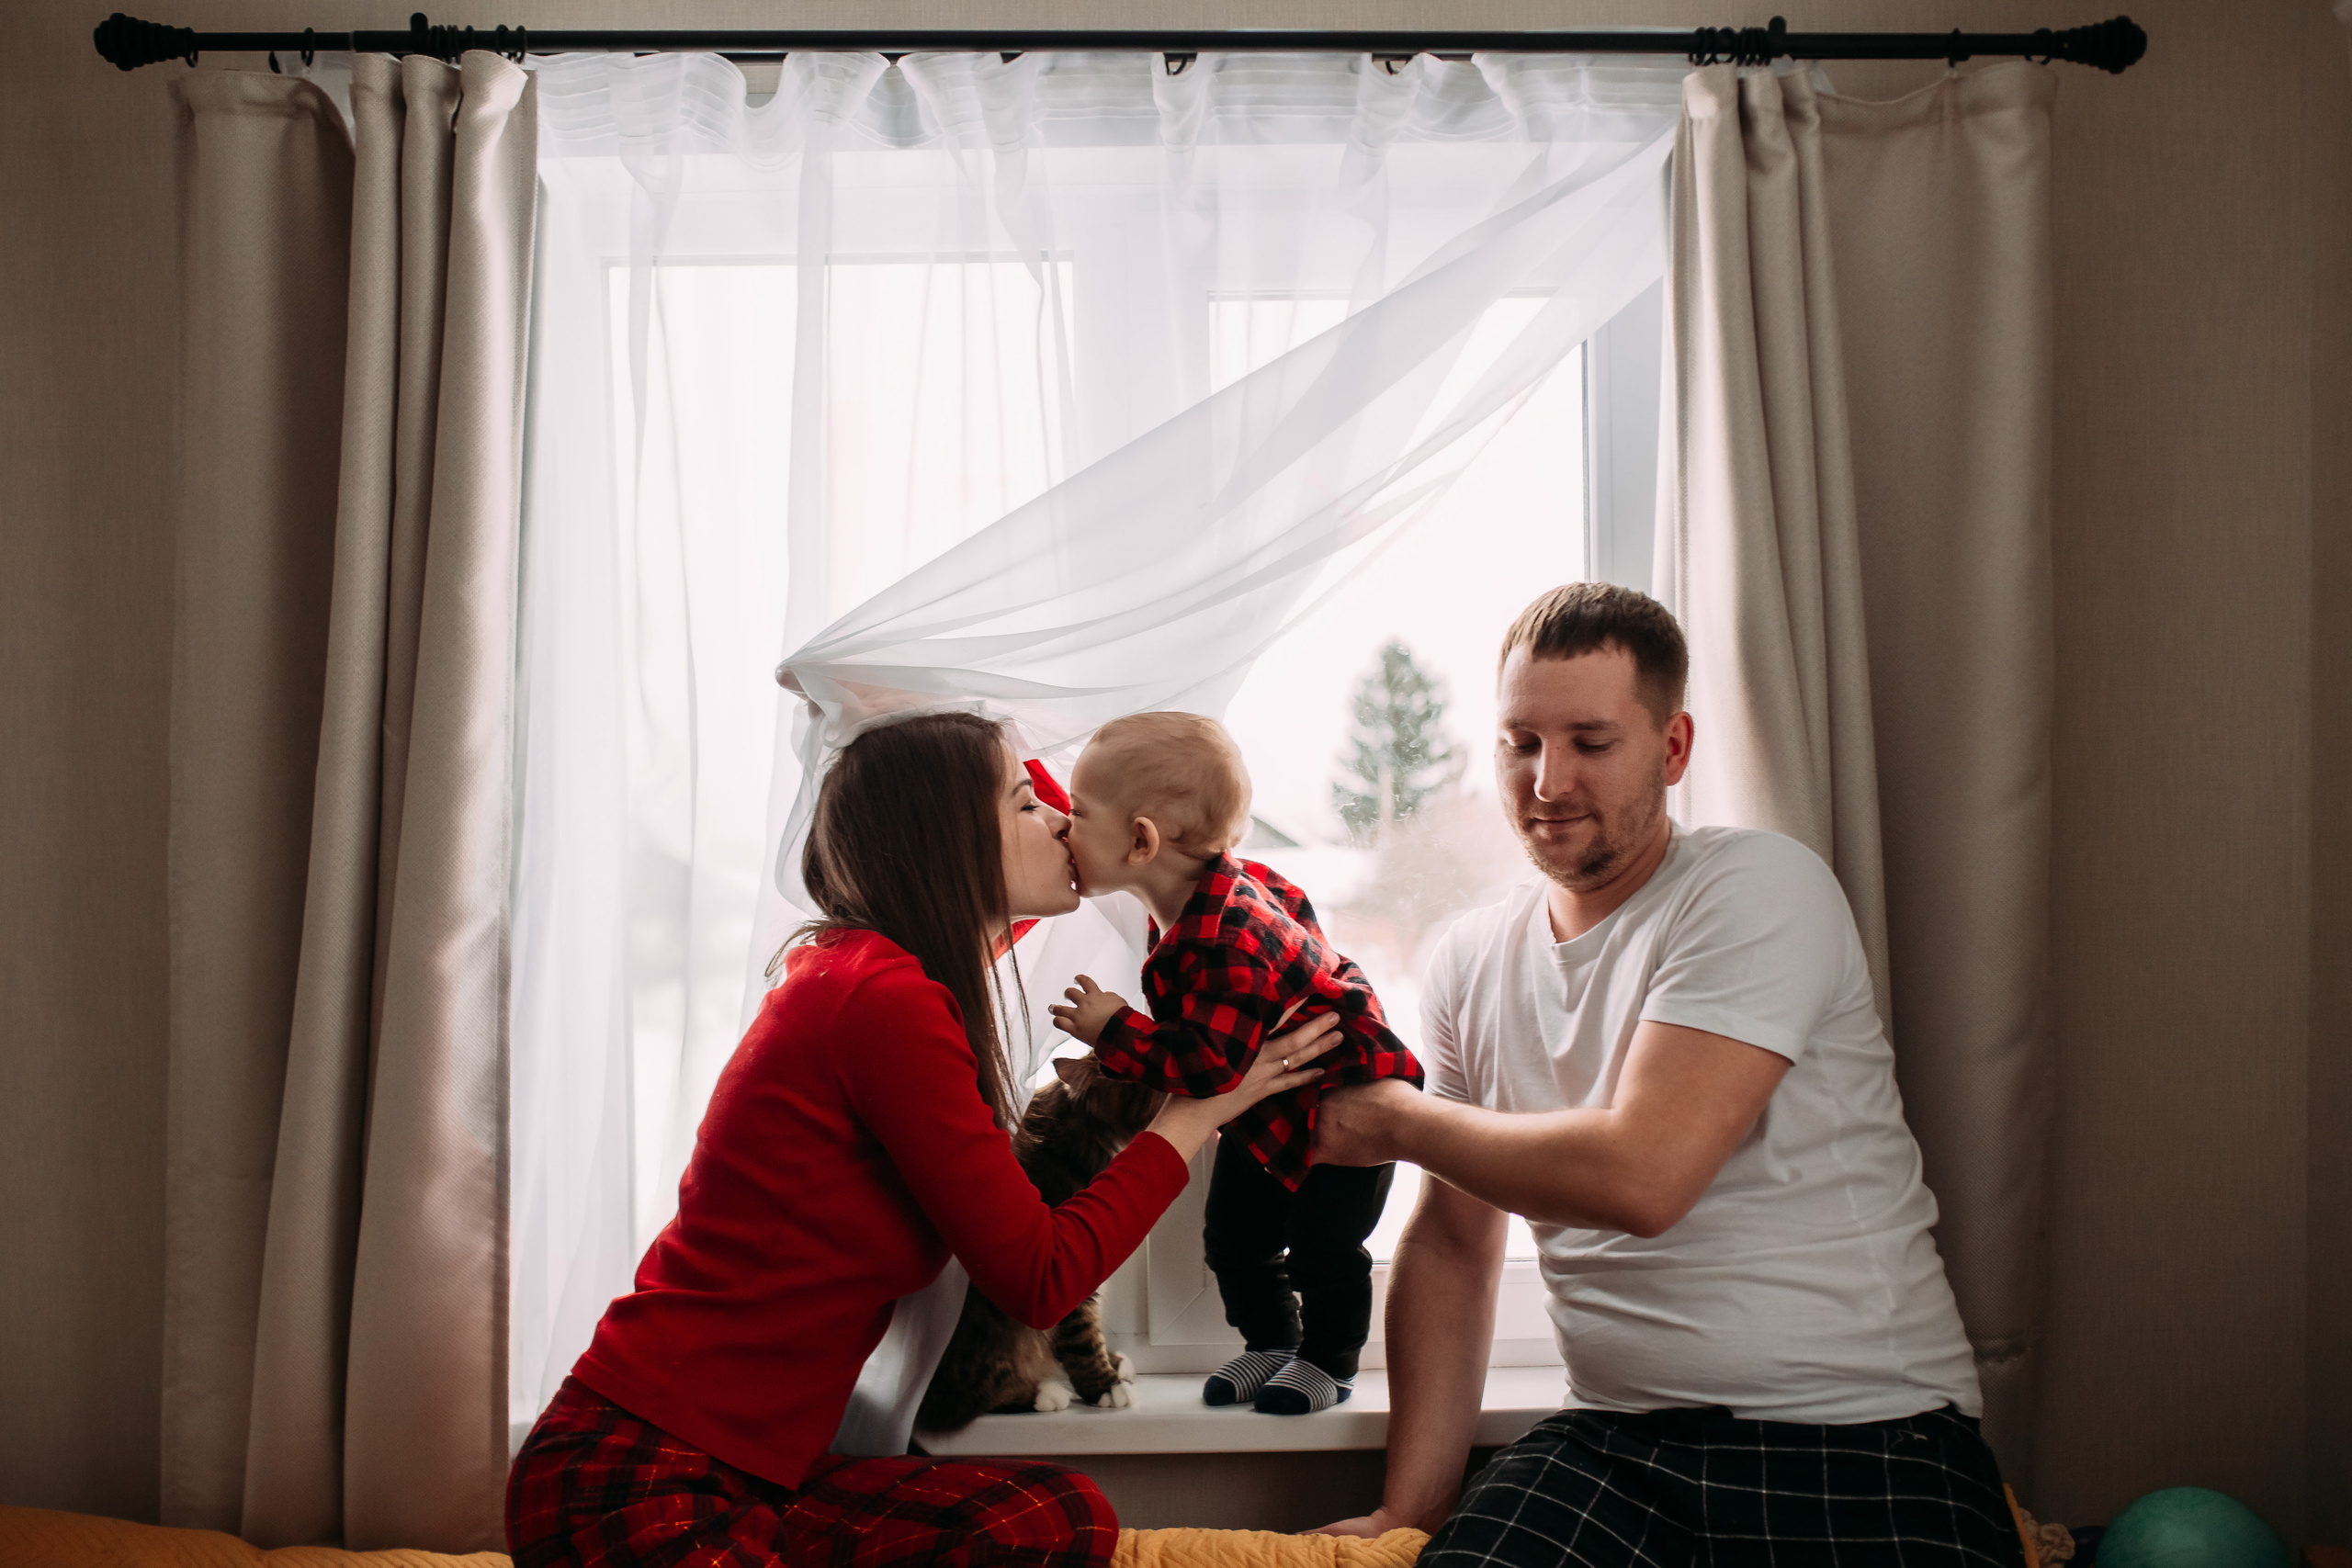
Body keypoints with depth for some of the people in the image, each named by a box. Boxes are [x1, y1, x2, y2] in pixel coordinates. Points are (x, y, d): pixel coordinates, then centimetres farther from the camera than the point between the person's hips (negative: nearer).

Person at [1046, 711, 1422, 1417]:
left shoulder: (1223, 943, -39)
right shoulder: (1215, 886, -9)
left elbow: (1210, 1066, -40)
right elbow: (1287, 899, 11)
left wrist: (1116, 1033, -31)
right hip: (1267, 1100, 10)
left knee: (1322, 1245, 1)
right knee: (1235, 1233, 13)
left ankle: (1328, 1360, 22)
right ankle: (1270, 1342, 31)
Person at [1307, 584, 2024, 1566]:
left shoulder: (1760, 889, -10)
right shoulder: (1469, 961, 9)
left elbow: (1641, 1175, -20)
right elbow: (1451, 1244, 11)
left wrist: (1395, 1121, -5)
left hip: (1861, 1441, -4)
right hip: (1616, 1440, 4)